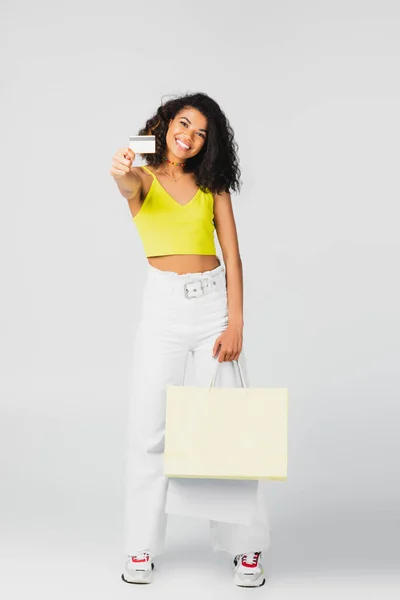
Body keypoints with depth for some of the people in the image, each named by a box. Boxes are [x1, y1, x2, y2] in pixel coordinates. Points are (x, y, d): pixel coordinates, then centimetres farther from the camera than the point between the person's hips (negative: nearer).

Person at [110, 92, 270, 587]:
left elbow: (232, 254, 4)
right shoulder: (145, 178, 4)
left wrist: (235, 324, -6)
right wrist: (120, 173, -48)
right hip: (164, 304, -1)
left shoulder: (213, 183, 9)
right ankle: (141, 547, 10)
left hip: (214, 300, 1)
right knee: (148, 427, -2)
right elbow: (129, 186, -23)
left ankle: (246, 544, 13)